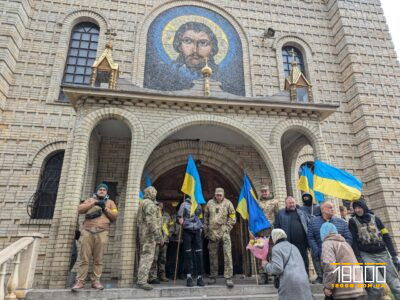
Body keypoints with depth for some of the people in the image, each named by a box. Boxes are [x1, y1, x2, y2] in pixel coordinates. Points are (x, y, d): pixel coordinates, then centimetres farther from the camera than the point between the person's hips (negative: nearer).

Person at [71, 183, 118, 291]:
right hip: (87, 232, 0)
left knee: (98, 259, -1)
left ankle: (96, 281, 4)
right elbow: (80, 209, 5)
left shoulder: (110, 202, 18)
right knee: (84, 258, -2)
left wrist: (105, 208, -3)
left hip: (102, 233, 0)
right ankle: (80, 281, 3)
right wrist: (93, 203, -3)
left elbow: (114, 216, 8)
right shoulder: (90, 199, 21)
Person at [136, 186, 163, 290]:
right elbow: (151, 220, -21)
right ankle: (142, 281, -11)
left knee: (151, 256, 16)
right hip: (149, 234, -11)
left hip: (146, 234, 11)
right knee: (147, 256, -11)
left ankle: (152, 277, 23)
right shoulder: (149, 204, -11)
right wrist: (157, 234, -24)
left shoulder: (145, 203, 21)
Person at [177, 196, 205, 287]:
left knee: (199, 254, 0)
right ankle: (189, 277, 9)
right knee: (188, 254, 1)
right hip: (187, 231, -3)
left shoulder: (199, 205, 14)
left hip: (197, 231, 3)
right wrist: (180, 219, -20)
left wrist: (201, 227, 12)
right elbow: (179, 216, 1)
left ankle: (200, 277, 7)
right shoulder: (185, 204, 1)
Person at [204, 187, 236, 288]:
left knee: (227, 255, -8)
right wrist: (206, 231, 10)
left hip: (224, 232, -2)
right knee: (213, 255, 10)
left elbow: (232, 218, 5)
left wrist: (227, 228, -4)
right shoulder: (209, 203, 7)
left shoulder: (228, 203, 2)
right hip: (212, 232, 2)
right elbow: (205, 217, 13)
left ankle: (228, 277, -3)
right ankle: (213, 277, 23)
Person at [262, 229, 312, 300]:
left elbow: (277, 268, -12)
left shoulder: (277, 248, -1)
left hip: (289, 284, -6)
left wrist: (266, 265, 6)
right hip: (303, 282, 6)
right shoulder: (293, 247, 22)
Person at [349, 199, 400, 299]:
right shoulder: (353, 221, 0)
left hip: (382, 254, 3)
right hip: (366, 255, -2)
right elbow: (353, 241, -3)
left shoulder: (375, 218, 6)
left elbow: (386, 236, 6)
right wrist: (359, 259, -9)